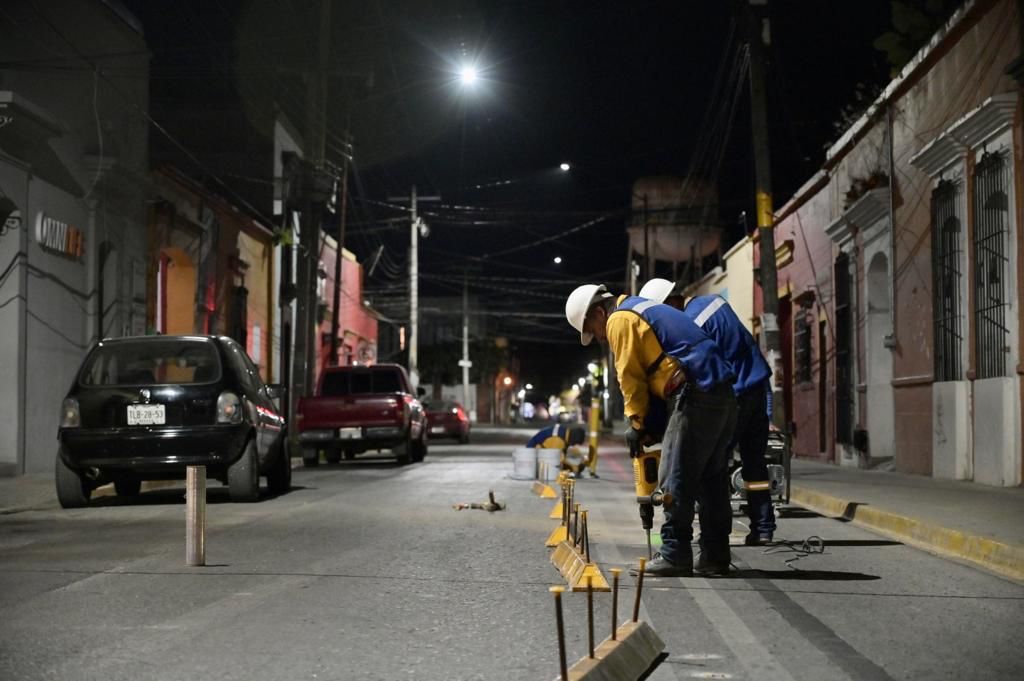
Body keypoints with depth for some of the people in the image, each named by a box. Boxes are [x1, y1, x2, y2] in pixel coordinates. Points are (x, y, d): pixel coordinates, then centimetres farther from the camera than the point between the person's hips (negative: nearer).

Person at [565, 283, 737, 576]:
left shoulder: (620, 320, -2)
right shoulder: (645, 310, 27)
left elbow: (630, 377, -5)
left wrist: (636, 423, 5)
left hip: (695, 397, -10)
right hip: (723, 396, 10)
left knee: (676, 479, -5)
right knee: (712, 478, 12)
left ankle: (674, 555, -4)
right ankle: (715, 555, 15)